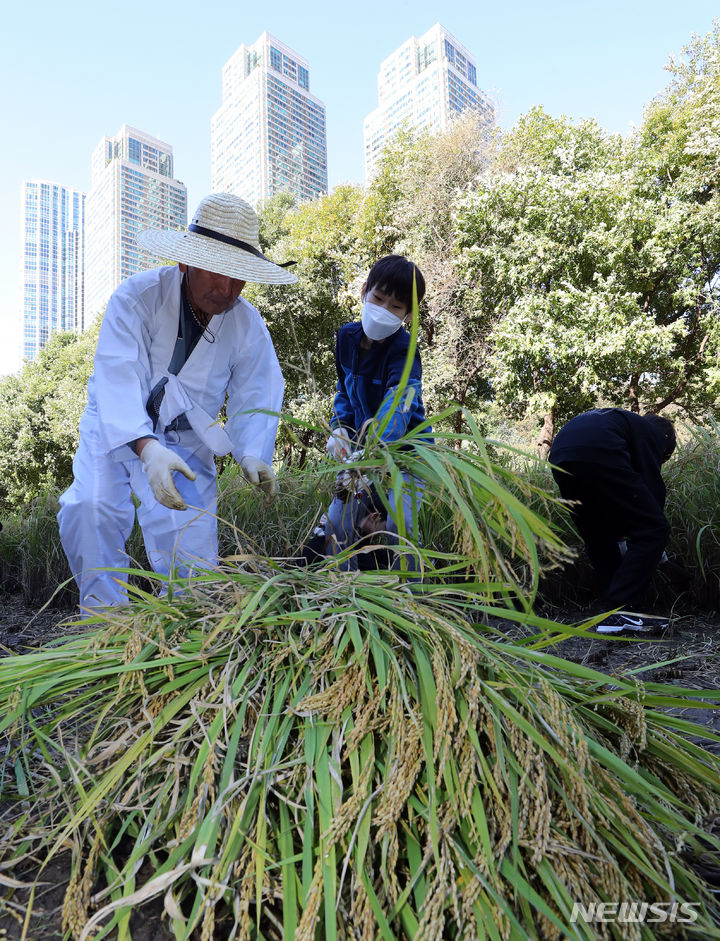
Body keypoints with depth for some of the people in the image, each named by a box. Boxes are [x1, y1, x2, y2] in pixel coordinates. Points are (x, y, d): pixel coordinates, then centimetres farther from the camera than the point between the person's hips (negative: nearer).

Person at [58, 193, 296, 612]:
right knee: (91, 505, -26)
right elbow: (118, 377, -33)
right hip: (118, 428, -1)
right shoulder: (137, 297, -21)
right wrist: (147, 447, -50)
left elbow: (255, 397, -8)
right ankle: (106, 615, -5)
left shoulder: (248, 325, -10)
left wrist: (251, 453, -30)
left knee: (193, 540, -10)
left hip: (186, 439, 2)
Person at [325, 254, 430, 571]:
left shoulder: (404, 352, -23)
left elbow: (398, 405, -41)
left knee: (400, 524, -21)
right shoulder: (347, 336, -3)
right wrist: (339, 427, -8)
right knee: (338, 520, 1)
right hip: (361, 443, 6)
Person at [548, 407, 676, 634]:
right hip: (596, 456, -8)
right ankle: (619, 613, -4)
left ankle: (612, 611, 20)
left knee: (598, 539, 22)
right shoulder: (653, 432, 22)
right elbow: (652, 483, 9)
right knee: (654, 530, 1)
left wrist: (621, 533, 40)